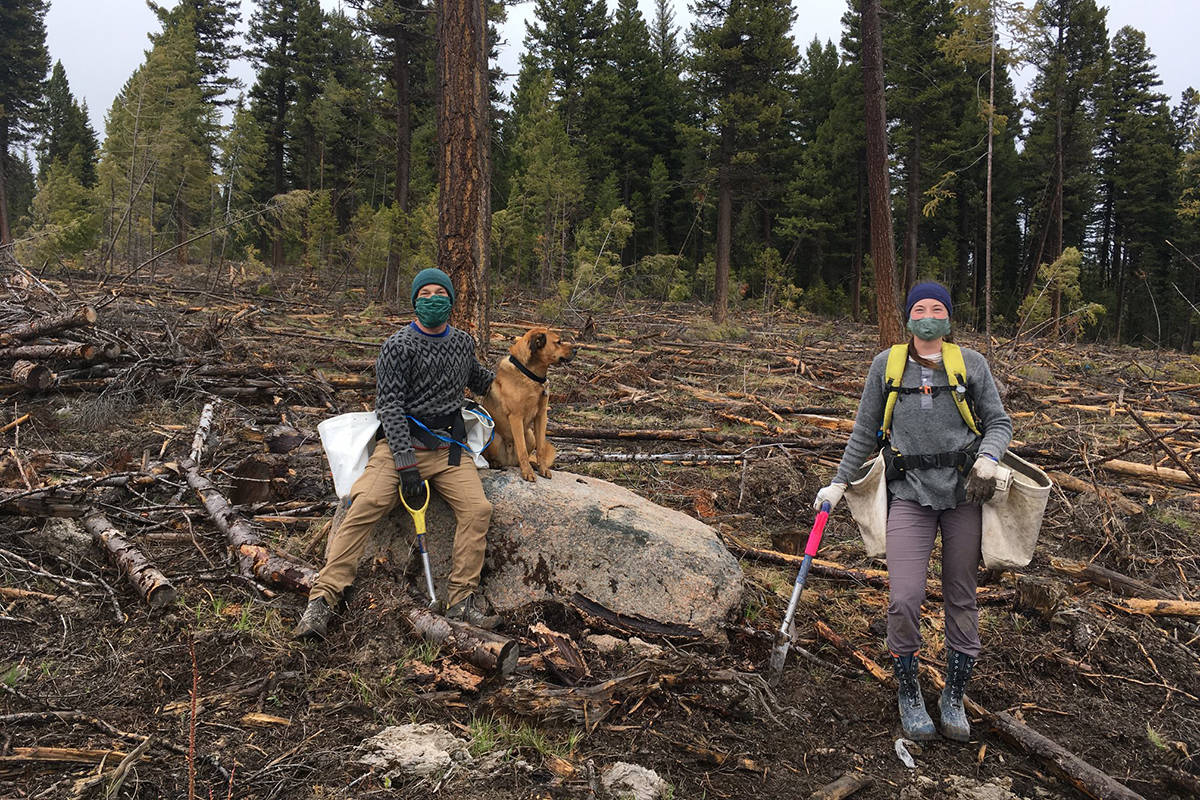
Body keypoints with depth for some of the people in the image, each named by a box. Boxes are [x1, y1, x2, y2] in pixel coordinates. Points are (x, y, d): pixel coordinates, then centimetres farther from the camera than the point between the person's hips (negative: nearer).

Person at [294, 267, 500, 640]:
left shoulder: (463, 342, 14)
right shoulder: (398, 346, -3)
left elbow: (477, 378, 37)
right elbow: (390, 406, -11)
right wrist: (406, 464, -19)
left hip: (448, 446, 4)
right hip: (400, 444, -4)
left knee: (478, 509, -20)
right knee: (364, 507, -24)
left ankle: (463, 600, -12)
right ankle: (322, 599, -21)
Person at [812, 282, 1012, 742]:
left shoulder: (970, 364, 5)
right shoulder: (886, 365, 7)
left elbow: (999, 422, 10)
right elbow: (865, 432, 13)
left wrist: (988, 457, -11)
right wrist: (839, 483, 12)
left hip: (963, 493, 1)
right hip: (910, 493, 0)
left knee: (961, 598, 7)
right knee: (904, 600, -11)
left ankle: (954, 698, 24)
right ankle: (909, 695, 12)